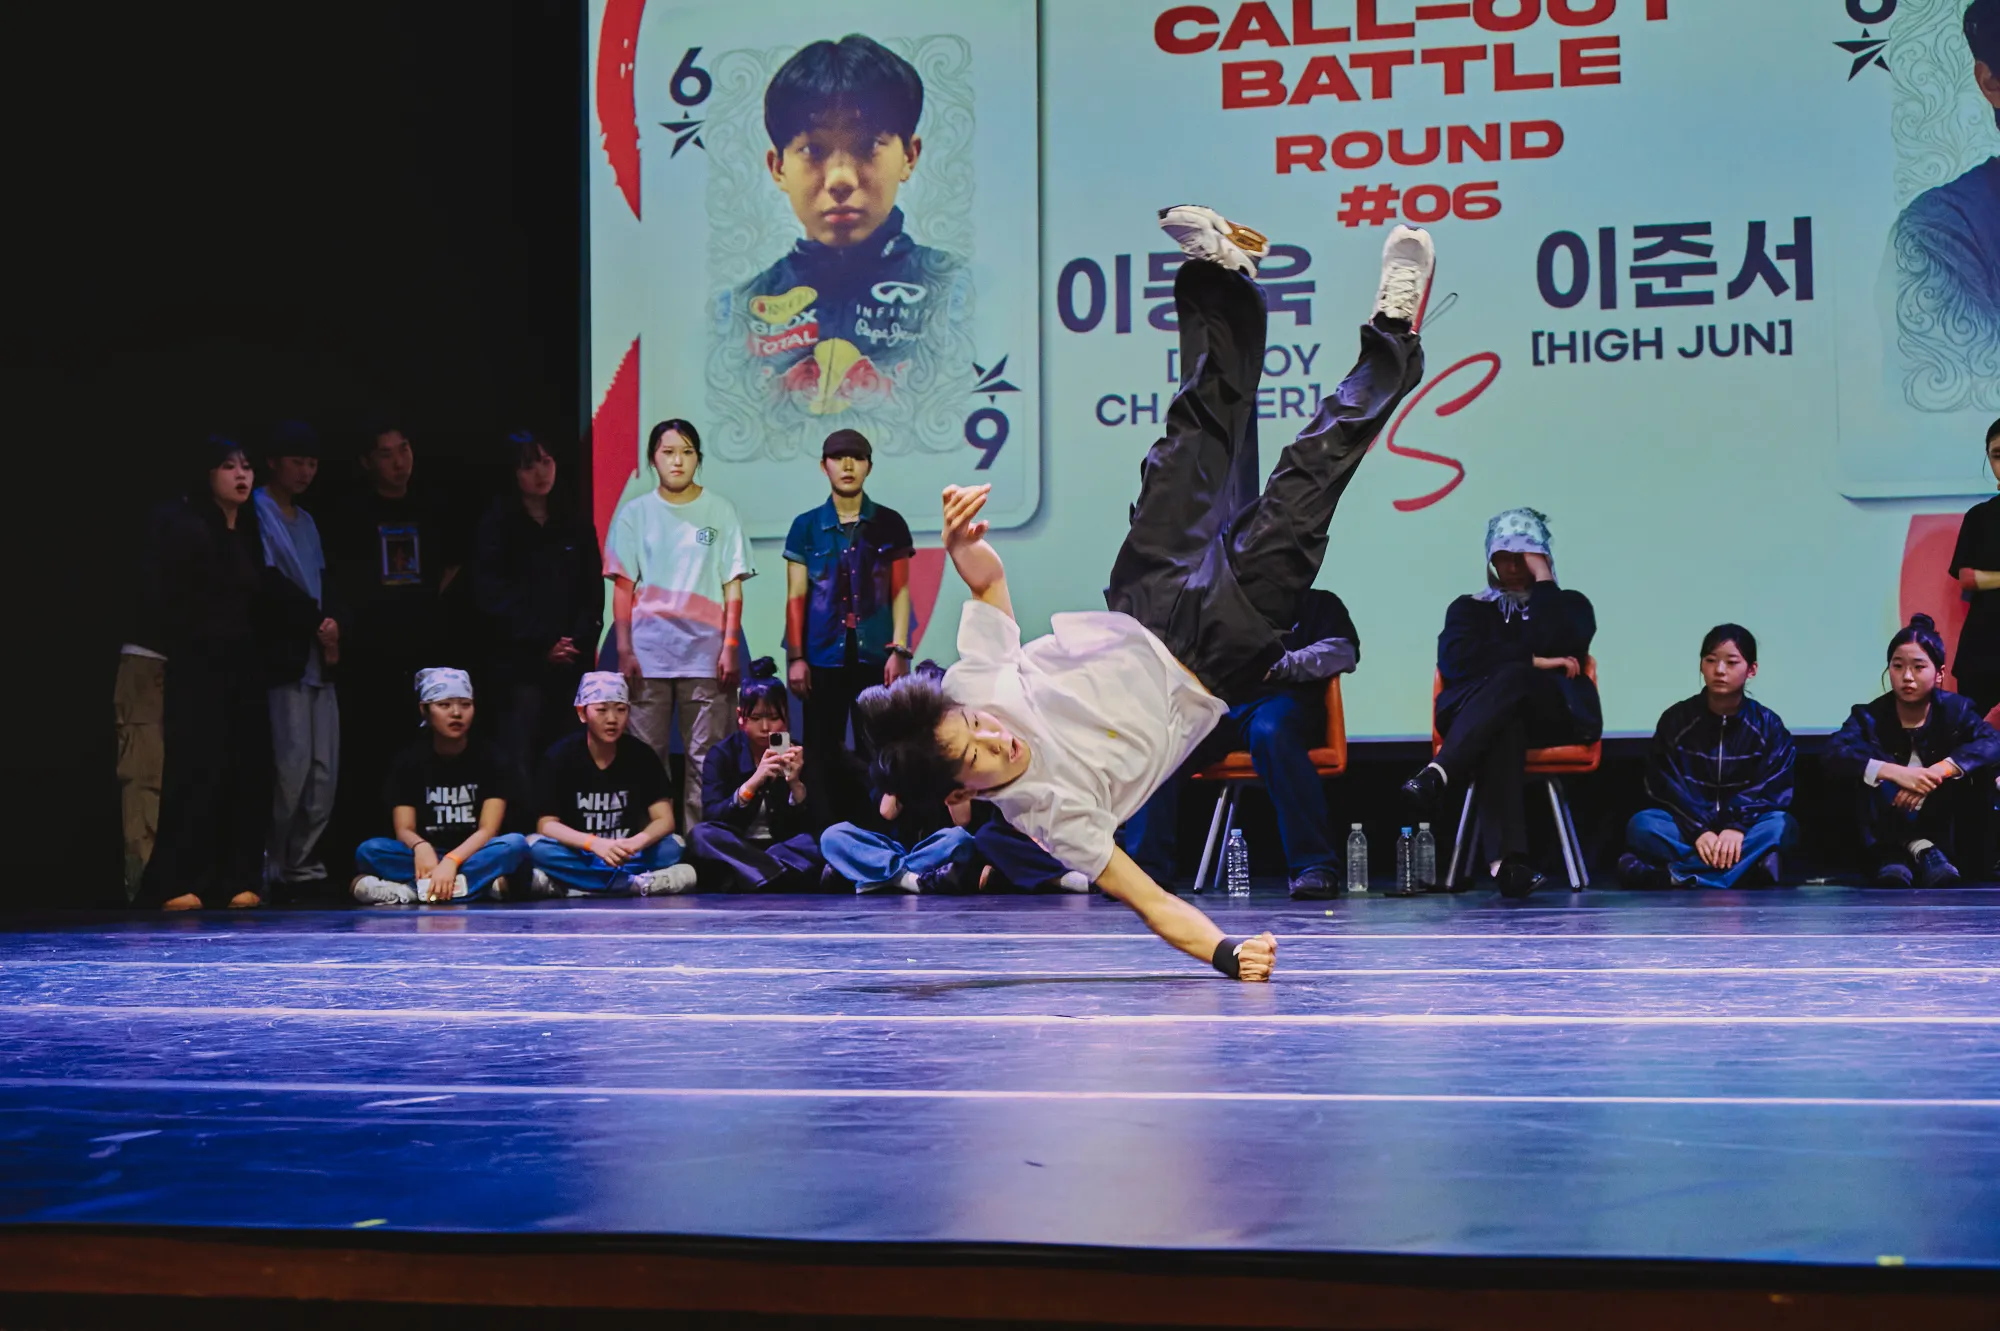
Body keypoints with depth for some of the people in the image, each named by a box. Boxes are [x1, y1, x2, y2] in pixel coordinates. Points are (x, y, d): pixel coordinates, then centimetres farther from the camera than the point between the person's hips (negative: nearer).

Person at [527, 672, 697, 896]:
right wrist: (595, 844, -32)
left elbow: (664, 820, -8)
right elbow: (547, 824, -13)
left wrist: (637, 843, -32)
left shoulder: (642, 756, -2)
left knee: (673, 846, -26)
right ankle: (636, 884, -34)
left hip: (626, 855, 2)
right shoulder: (560, 755, -7)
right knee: (536, 847, -32)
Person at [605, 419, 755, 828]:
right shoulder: (635, 513, 8)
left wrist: (730, 647, -4)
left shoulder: (720, 511, 7)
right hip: (648, 652, 1)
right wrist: (624, 650, -2)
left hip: (705, 652, 0)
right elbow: (623, 587, 6)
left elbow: (733, 586, 5)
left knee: (706, 756, -2)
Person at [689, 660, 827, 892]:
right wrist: (753, 782, -29)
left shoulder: (798, 755, 0)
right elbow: (711, 818, -16)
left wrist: (796, 784, -23)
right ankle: (783, 879, -41)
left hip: (786, 849, 1)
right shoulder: (721, 755, -2)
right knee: (701, 835, -30)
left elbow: (806, 827, -5)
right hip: (736, 850, 0)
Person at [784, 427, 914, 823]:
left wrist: (899, 650, -4)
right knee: (823, 755, 3)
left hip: (874, 656, 0)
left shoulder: (889, 525, 6)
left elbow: (900, 593, 5)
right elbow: (796, 596, 5)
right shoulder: (806, 526, 6)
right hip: (822, 657, 1)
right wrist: (796, 657, -1)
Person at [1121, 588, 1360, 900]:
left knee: (1270, 731, -41)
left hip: (1278, 698, -4)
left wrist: (1287, 665, -8)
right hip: (1219, 702, 4)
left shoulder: (1318, 603, 24)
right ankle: (1146, 870, -31)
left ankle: (1315, 869, -43)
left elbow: (1343, 651, 6)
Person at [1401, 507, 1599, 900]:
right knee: (1504, 726, -40)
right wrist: (1532, 661, -6)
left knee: (1511, 678, -36)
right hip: (1485, 719, 0)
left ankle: (1438, 775, -55)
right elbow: (1456, 660, 1)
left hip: (1554, 718, 0)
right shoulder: (1470, 607, 26)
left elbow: (1556, 645, -4)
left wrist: (1543, 578, 2)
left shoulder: (1571, 604, 23)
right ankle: (1507, 859, -60)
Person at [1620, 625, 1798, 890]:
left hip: (1745, 826, 0)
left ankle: (1671, 875, -40)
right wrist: (1699, 830, -23)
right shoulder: (1675, 720, -2)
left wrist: (1737, 827, -27)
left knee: (1780, 825, -32)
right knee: (1641, 825, -28)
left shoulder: (1768, 725, -1)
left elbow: (1772, 789, -10)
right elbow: (1666, 787, -8)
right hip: (1689, 826, 0)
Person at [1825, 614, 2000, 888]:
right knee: (1870, 764, -22)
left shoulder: (1956, 710, -4)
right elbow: (1833, 755, -24)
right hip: (1884, 832, 1)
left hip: (1944, 831, 0)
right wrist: (1894, 772, -38)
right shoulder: (1870, 716, -5)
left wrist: (1937, 772, -37)